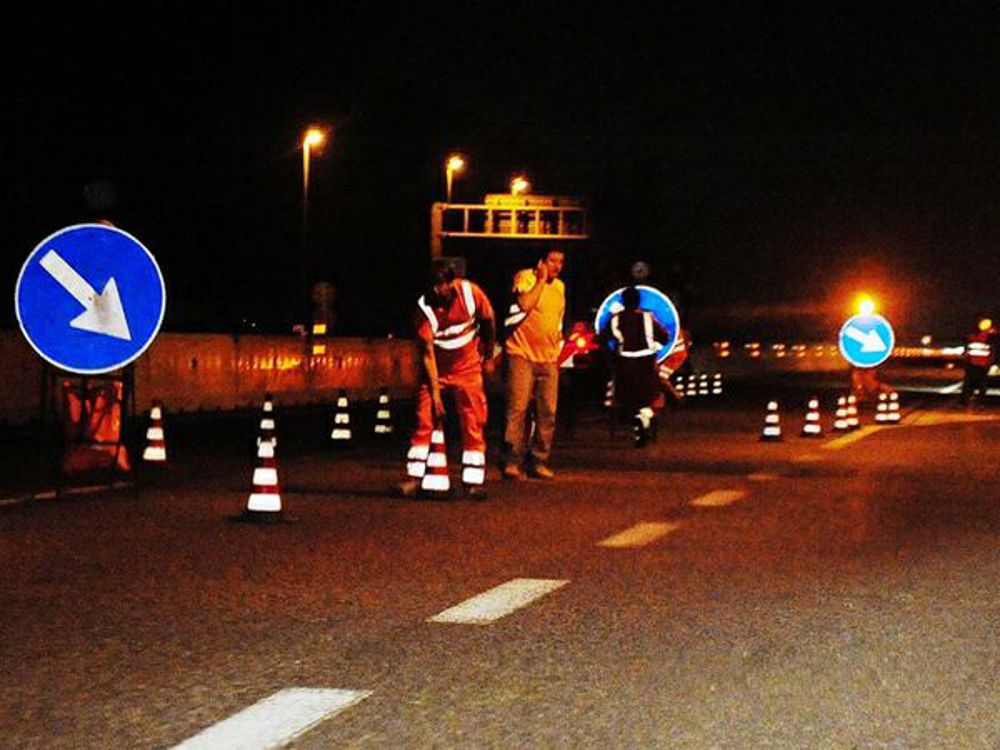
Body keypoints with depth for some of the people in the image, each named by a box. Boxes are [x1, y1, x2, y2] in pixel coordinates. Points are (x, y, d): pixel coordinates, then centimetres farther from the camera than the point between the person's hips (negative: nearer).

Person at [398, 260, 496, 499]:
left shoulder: (471, 293, -19)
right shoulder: (425, 307, -22)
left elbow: (488, 322, 0)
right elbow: (427, 352, -20)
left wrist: (488, 358, 10)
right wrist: (435, 390, -22)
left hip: (467, 365, 1)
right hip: (436, 366, -1)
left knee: (473, 423, -2)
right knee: (424, 419, -7)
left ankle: (473, 481, 2)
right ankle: (414, 477, -4)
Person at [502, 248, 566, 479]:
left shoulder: (559, 286, 16)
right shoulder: (525, 277, -5)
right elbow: (525, 304, -24)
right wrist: (541, 280, -16)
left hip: (549, 359, 6)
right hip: (523, 355, -6)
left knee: (548, 412, 2)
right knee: (517, 409, -10)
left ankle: (539, 462, 10)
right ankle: (512, 461, -6)